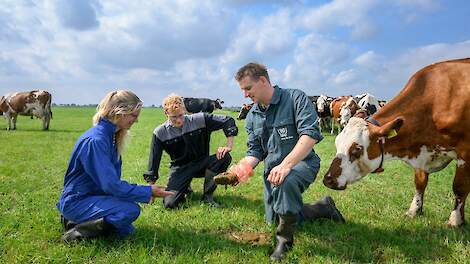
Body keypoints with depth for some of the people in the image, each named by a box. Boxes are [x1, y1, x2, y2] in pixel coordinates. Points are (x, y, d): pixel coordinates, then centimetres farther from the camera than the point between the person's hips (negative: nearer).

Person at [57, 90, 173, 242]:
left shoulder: (111, 136, 3)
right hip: (76, 201, -10)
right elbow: (111, 185, -29)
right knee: (131, 210, -27)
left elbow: (112, 179, 7)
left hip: (93, 194, 10)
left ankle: (75, 220, 18)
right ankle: (76, 233, -10)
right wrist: (148, 192, -22)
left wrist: (145, 192, -3)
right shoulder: (95, 140, -26)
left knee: (125, 231, 16)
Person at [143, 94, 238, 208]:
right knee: (169, 203, -22)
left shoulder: (200, 120, -12)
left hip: (202, 163, 1)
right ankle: (185, 189, 16)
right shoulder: (160, 133, -10)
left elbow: (228, 121, -7)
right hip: (180, 169, 0)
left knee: (224, 157, -28)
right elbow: (154, 160, -2)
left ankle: (208, 195, -8)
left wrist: (229, 146, -18)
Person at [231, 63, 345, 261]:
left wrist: (286, 165, -38)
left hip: (301, 161, -7)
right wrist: (243, 165, -17)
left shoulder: (295, 98, -16)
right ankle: (323, 208, 32)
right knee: (274, 220, 15)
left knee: (285, 183, -41)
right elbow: (255, 150, 6)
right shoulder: (252, 116, 4)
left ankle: (285, 238, -16)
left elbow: (310, 135, -27)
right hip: (272, 169, 8)